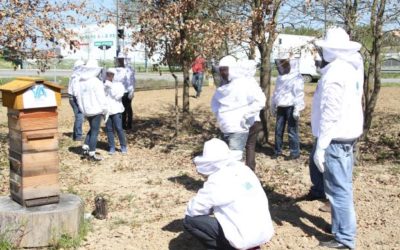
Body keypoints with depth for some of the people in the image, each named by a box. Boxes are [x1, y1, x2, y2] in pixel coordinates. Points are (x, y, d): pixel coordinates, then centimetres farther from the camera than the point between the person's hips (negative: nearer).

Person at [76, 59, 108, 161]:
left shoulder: (81, 82, 4)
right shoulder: (96, 82, -17)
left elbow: (79, 96, 11)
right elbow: (101, 98, -15)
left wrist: (82, 108, 19)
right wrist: (105, 110, -5)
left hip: (86, 110, 7)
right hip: (96, 110, -7)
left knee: (92, 129, 23)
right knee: (95, 131, 1)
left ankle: (85, 148, 16)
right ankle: (91, 154, 4)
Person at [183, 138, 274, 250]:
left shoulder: (217, 181, -14)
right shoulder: (244, 169, 8)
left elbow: (192, 210, -5)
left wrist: (209, 207, 14)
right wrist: (213, 208, 23)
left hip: (245, 238, -8)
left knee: (189, 220, -2)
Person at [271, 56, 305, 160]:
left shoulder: (296, 78, -8)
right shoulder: (280, 77, 17)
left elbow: (299, 94, -14)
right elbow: (276, 93, 23)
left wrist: (297, 109, -20)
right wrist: (273, 107, 23)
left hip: (291, 107, -7)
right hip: (281, 107, 7)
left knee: (292, 130, -4)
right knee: (278, 129, 9)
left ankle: (295, 152, 3)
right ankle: (278, 150, 19)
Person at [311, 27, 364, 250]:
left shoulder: (334, 73, -20)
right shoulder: (352, 68, 8)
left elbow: (330, 114, -23)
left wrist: (320, 146, -21)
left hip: (336, 138, -10)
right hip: (348, 134, 10)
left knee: (338, 189, -4)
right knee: (343, 187, 19)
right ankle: (343, 228, 33)